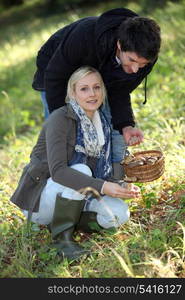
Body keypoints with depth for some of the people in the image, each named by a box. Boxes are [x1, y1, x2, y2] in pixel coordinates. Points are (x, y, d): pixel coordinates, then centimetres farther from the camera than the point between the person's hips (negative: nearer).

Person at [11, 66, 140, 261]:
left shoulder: (103, 125, 4)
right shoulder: (60, 119, -19)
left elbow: (104, 174, 6)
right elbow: (57, 170, -31)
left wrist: (121, 188, -15)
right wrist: (102, 187, -40)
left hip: (72, 199, 6)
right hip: (39, 198, -6)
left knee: (120, 213, -15)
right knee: (81, 170, -33)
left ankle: (59, 223, 0)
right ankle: (62, 236, -19)